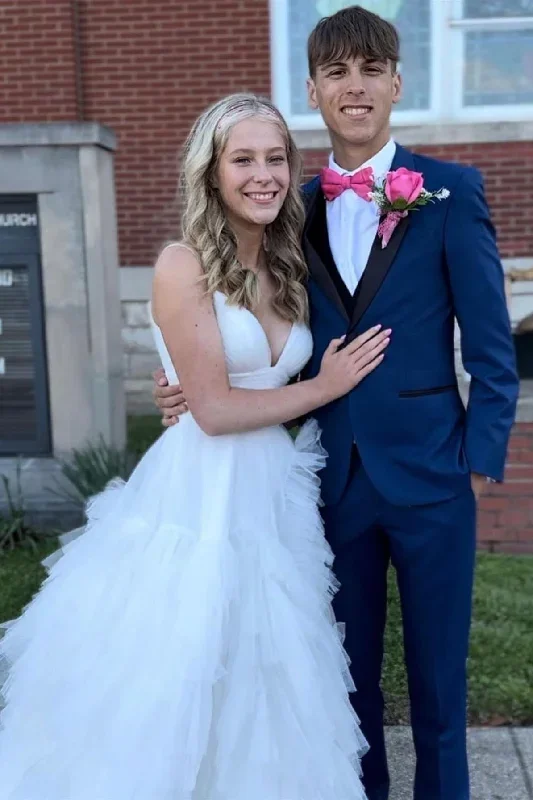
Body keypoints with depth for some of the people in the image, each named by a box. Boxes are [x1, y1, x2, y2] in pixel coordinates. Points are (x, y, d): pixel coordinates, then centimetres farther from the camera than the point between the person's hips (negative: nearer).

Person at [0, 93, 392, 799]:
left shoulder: (288, 269, 10)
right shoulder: (185, 265, -10)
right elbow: (213, 409, -15)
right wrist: (326, 387, -6)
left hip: (274, 495, 6)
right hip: (199, 496, -6)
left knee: (263, 684, 17)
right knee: (180, 693, 6)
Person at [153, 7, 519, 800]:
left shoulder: (450, 189, -5)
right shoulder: (297, 205, 5)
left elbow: (490, 341, -5)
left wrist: (482, 457, -8)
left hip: (428, 473, -3)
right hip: (335, 475, 3)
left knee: (437, 670, 12)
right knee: (350, 667, 18)